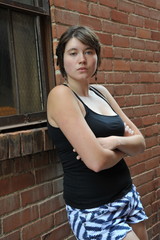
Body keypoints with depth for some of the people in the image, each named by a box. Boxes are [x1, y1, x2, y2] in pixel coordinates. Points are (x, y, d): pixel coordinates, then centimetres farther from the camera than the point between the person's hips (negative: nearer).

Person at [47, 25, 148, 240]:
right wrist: (125, 147, -4)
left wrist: (116, 141, -17)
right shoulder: (61, 95, -15)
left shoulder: (101, 92, 6)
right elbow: (96, 161, -25)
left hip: (129, 196, 7)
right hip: (94, 211, -7)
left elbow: (140, 143, 4)